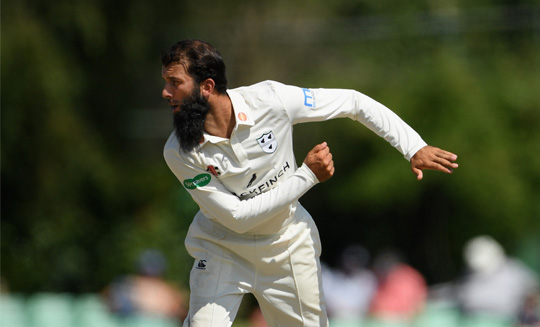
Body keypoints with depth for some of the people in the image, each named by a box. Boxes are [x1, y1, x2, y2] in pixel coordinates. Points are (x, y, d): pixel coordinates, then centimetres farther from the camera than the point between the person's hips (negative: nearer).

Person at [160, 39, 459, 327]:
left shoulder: (269, 100, -23)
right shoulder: (180, 153, -24)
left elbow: (354, 103, -13)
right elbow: (238, 217, -22)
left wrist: (414, 148, -20)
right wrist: (308, 176, -25)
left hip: (288, 247, 1)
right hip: (222, 249, -1)